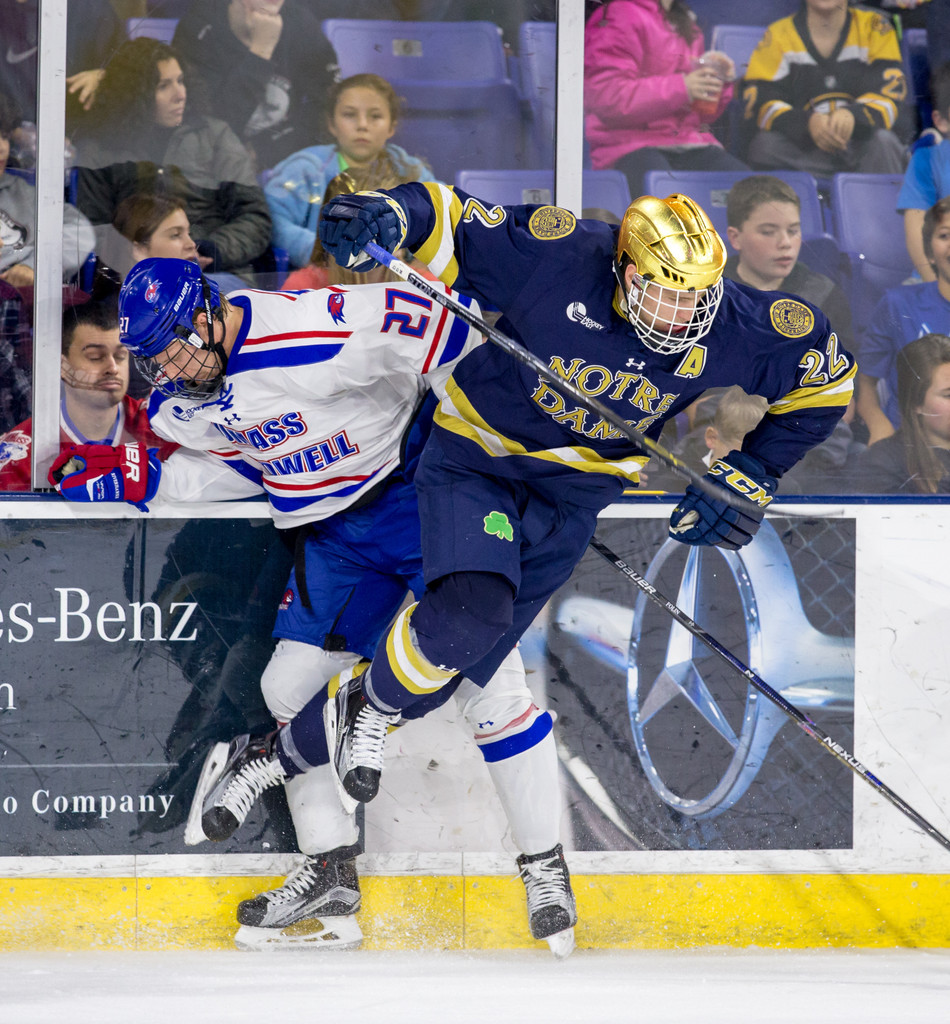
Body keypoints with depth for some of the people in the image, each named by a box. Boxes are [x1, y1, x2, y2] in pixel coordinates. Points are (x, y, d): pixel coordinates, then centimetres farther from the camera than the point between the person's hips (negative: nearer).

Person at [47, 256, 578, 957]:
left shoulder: (307, 334, -28)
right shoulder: (185, 403, -2)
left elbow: (415, 324, -22)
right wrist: (135, 479, 4)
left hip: (422, 491, -8)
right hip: (337, 529, 8)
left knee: (487, 681, -13)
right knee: (289, 685, 4)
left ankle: (546, 872, -1)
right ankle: (333, 885, 14)